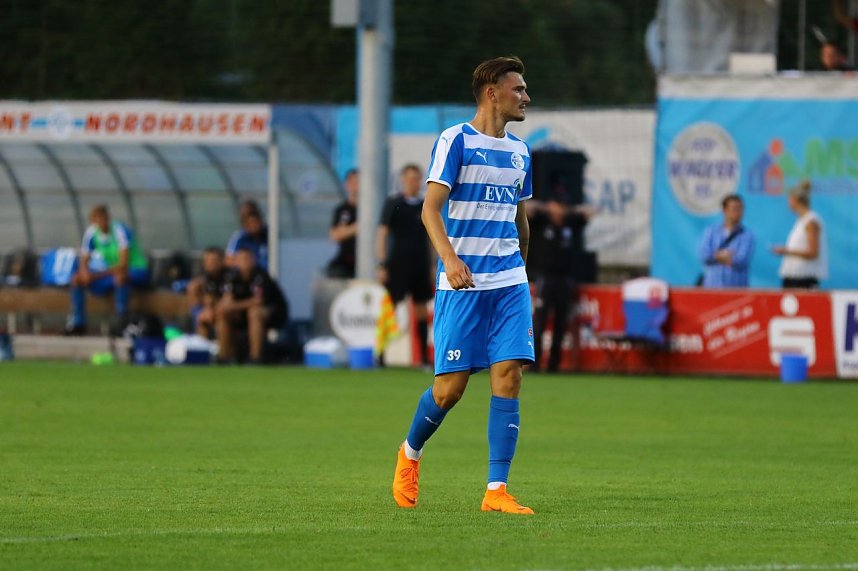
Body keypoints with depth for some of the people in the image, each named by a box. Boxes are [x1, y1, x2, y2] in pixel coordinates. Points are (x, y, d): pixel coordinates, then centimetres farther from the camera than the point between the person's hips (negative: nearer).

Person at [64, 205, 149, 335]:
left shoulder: (119, 231, -23)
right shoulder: (92, 233, -5)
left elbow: (123, 265, -29)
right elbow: (83, 262, 1)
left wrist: (98, 275, -32)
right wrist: (84, 272, -23)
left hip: (137, 272, -6)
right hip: (111, 273, 6)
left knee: (120, 275, -40)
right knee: (77, 278, -8)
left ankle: (122, 321, -31)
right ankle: (78, 323, -1)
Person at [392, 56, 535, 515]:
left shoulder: (519, 151, 15)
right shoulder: (455, 141, -5)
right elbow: (431, 207, -12)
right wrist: (449, 258, -26)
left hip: (509, 282, 5)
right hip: (461, 284, -5)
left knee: (508, 377, -8)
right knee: (450, 386, -3)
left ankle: (496, 490, -6)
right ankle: (410, 453, 26)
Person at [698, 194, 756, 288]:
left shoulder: (747, 235, 2)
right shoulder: (711, 231, 11)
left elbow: (742, 261, -10)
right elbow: (704, 255, -1)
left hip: (736, 287, -2)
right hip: (712, 286, 2)